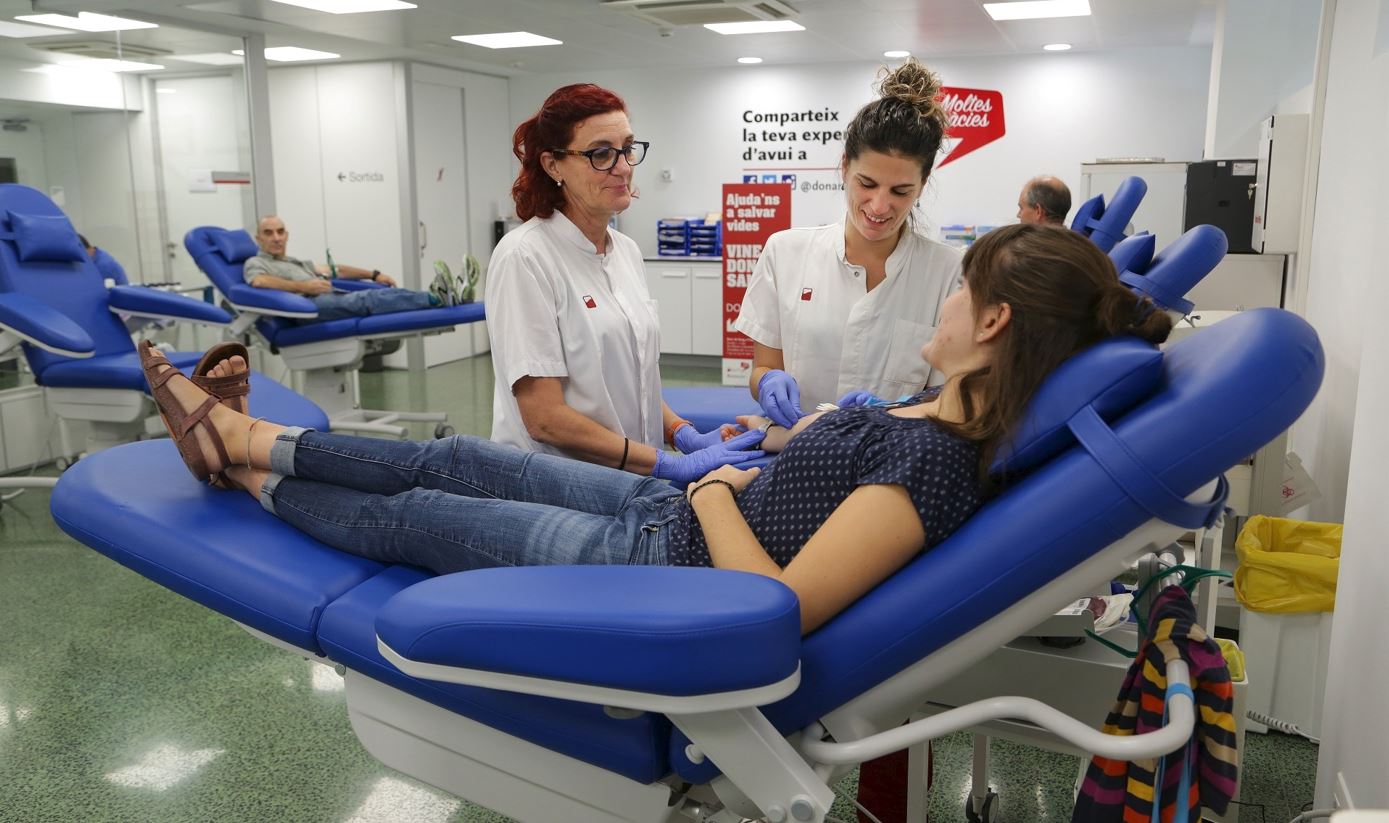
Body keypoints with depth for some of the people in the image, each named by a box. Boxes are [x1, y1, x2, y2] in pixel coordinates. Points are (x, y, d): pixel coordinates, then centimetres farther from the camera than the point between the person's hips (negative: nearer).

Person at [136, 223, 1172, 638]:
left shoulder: (934, 461, -31)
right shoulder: (940, 405, -2)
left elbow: (776, 605, -34)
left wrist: (715, 490, -20)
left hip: (660, 561, -8)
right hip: (668, 508, 8)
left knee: (416, 518, 7)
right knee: (455, 460, 14)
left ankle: (245, 474, 33)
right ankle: (247, 437, 32)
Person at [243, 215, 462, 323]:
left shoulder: (297, 263, 37)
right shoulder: (255, 263, 14)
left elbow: (335, 270, 30)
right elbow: (259, 282, -11)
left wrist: (374, 274, 16)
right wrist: (304, 286, -17)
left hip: (333, 299, 8)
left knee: (380, 293, -18)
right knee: (366, 300, -32)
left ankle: (445, 296, -38)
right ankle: (436, 298, -48)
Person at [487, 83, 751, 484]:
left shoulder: (627, 251, 7)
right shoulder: (524, 258, -15)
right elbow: (545, 417, -19)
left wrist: (688, 437, -4)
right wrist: (673, 466, -21)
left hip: (634, 482, 6)